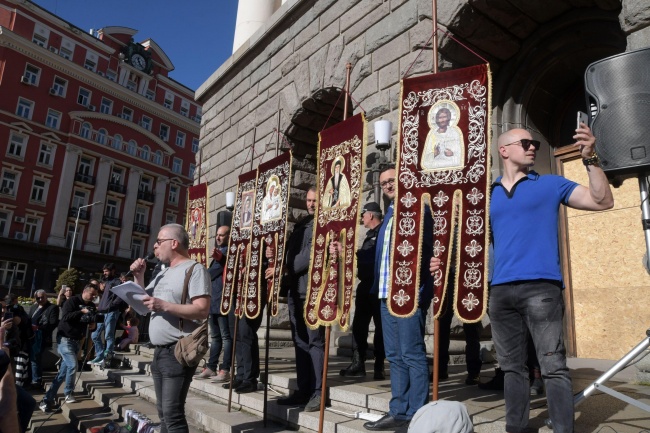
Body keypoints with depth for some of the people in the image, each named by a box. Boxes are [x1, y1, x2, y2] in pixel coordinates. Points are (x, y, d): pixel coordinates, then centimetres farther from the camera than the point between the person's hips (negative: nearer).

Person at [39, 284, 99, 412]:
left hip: (76, 341, 7)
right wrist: (81, 312, -27)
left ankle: (47, 400, 14)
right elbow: (66, 317, -22)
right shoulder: (72, 301, -10)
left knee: (63, 371, 7)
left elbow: (92, 320, 8)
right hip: (65, 339, -7)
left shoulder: (91, 306, 8)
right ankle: (68, 394, 6)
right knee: (72, 365, -15)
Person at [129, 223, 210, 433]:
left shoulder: (195, 269, -9)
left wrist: (164, 305, -22)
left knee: (172, 413, -8)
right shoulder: (163, 273, 18)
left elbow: (202, 311, -19)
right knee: (163, 412, 14)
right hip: (159, 351, 9)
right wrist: (138, 277, 9)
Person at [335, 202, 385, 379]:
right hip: (366, 285, 9)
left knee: (380, 326, 1)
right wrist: (342, 252, 8)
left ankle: (379, 366, 10)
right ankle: (358, 365, 15)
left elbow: (371, 256, -20)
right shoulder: (370, 235, 18)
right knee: (359, 325, 9)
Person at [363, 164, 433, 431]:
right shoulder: (390, 214, 20)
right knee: (395, 356, 12)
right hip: (387, 293, 9)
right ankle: (399, 411, 20)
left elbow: (422, 248, -13)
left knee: (412, 354, -3)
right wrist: (378, 287, 14)